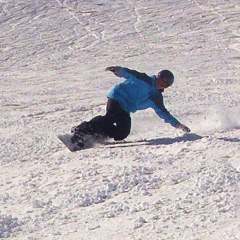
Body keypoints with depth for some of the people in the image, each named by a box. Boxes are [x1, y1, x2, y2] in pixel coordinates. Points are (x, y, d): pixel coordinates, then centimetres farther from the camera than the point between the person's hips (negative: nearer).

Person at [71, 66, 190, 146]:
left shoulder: (156, 98, 14)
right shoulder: (144, 80, -2)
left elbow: (163, 113, 21)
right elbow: (130, 74, -15)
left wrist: (177, 124, 15)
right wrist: (120, 70, -37)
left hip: (125, 110, 6)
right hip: (117, 97, -6)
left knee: (122, 133, -11)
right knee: (110, 118, -29)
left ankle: (96, 132, -7)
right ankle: (83, 128, -26)